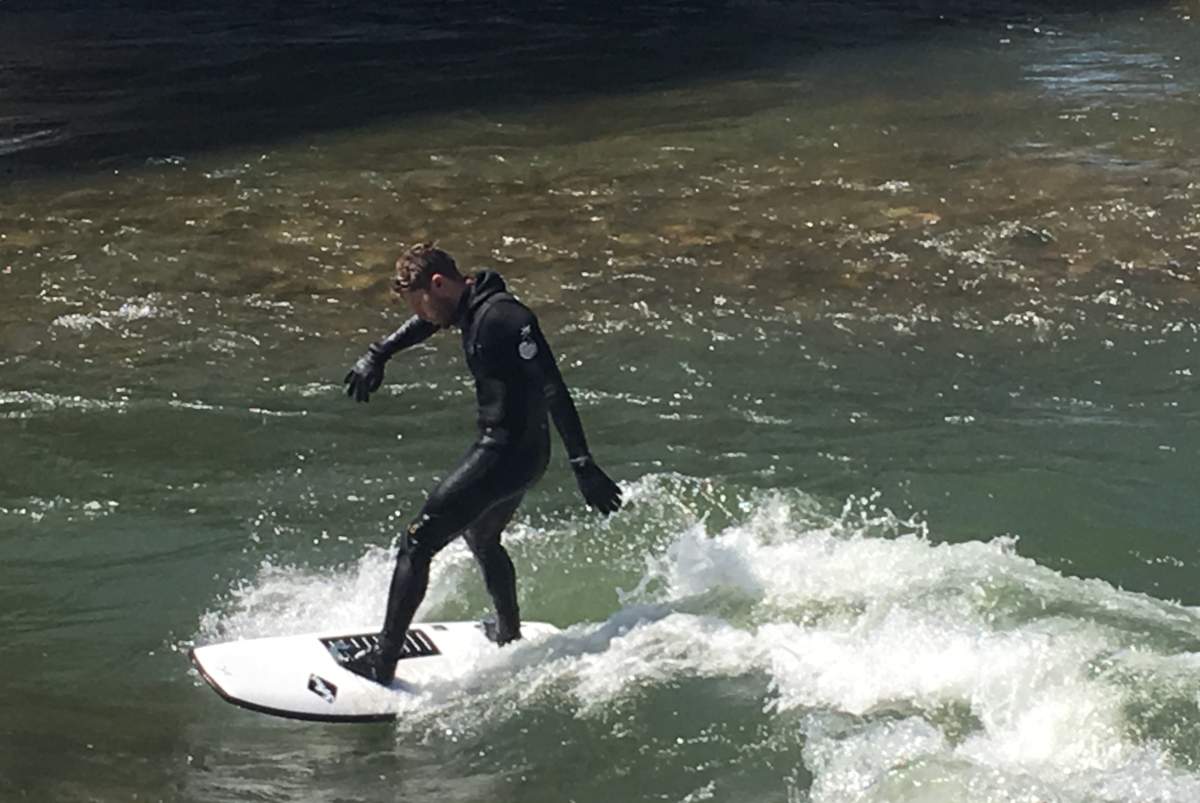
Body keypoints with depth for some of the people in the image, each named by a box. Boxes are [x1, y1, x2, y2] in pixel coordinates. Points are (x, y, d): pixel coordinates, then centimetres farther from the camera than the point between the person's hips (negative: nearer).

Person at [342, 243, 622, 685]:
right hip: (514, 453, 10)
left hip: (506, 453, -10)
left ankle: (384, 662, -8)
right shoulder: (471, 303, 6)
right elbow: (425, 324, 30)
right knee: (481, 538, 32)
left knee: (417, 542, -8)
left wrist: (583, 465, -27)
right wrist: (377, 355, 22)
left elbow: (553, 390, -25)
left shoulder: (503, 317, -23)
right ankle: (510, 636, 51)